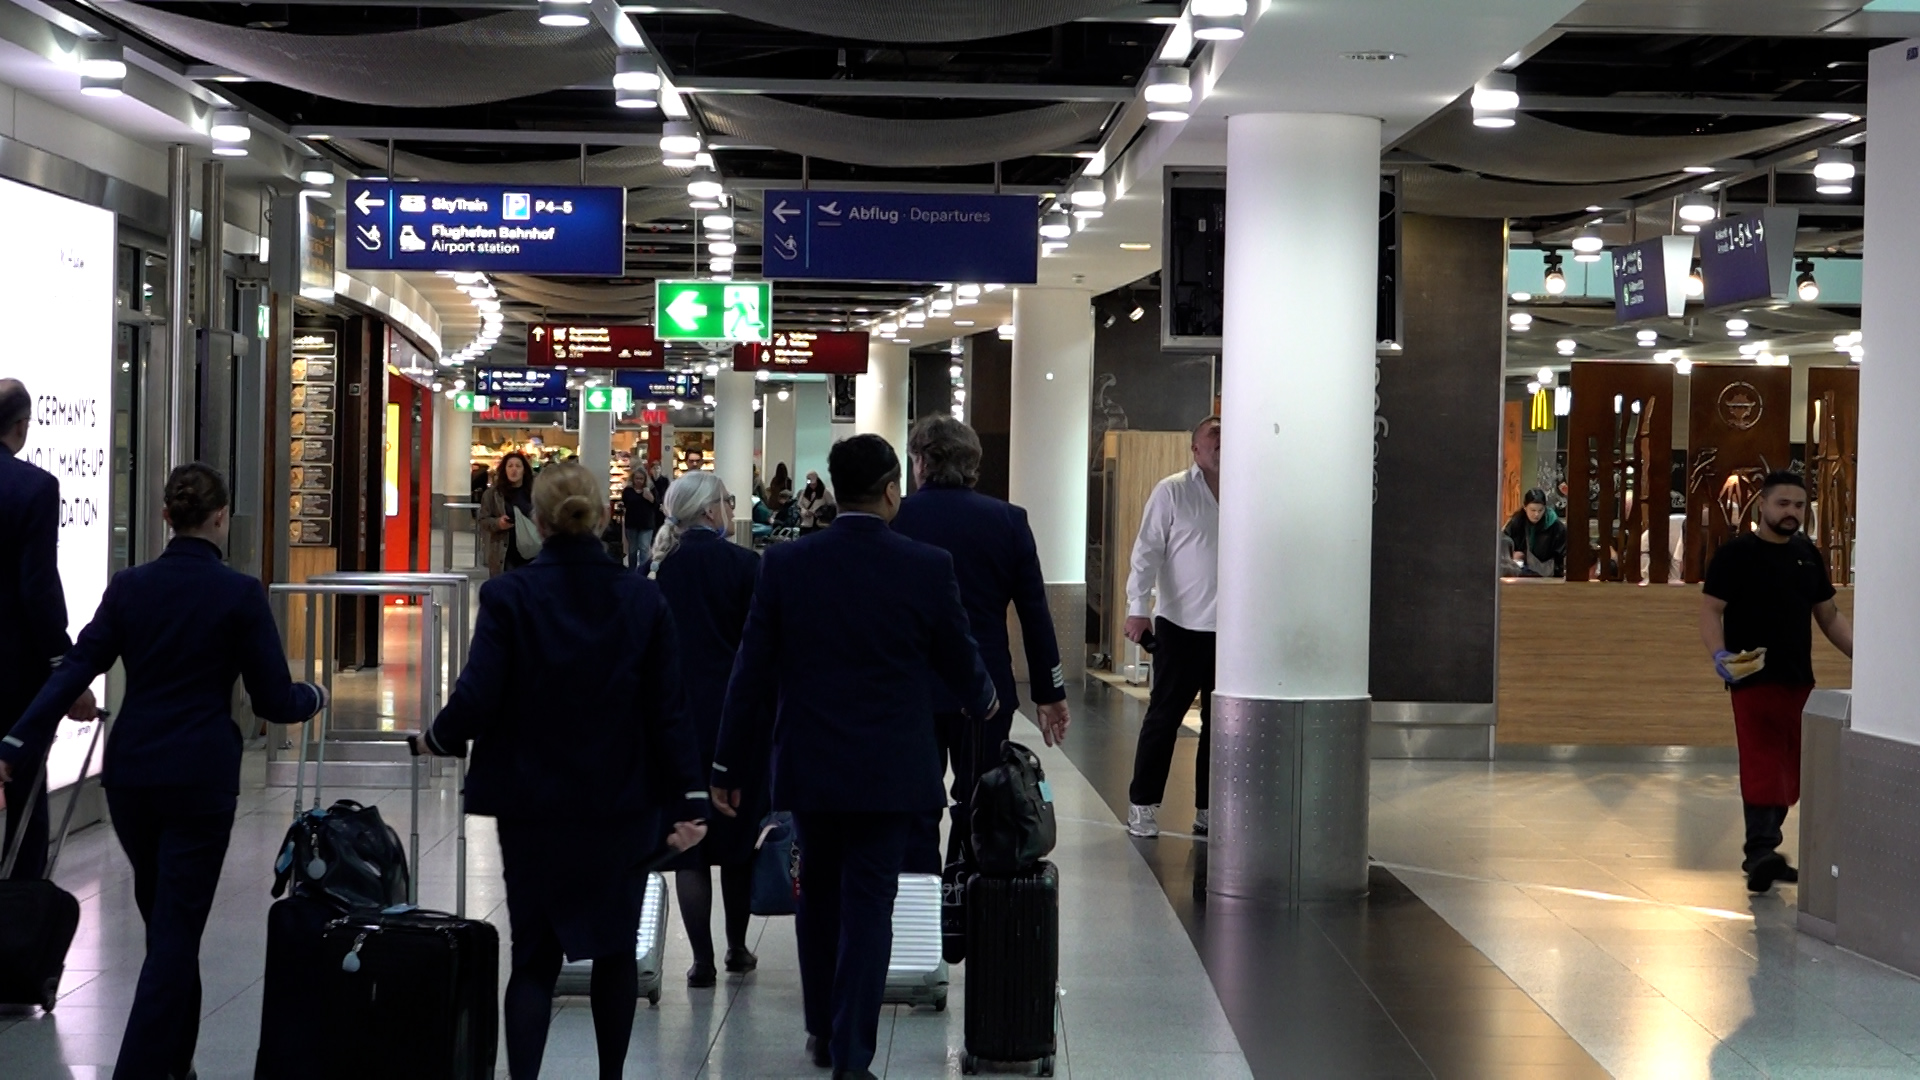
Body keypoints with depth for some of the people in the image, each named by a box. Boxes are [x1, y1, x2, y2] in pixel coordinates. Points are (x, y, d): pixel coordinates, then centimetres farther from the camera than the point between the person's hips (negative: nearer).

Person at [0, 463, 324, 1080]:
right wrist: (313, 698, 15)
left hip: (130, 773, 5)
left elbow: (77, 669, -5)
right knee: (177, 930, -2)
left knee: (162, 918, 21)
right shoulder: (240, 595, -8)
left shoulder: (130, 587, 2)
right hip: (201, 776, -5)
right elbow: (274, 701, -6)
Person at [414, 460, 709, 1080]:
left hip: (534, 806, -2)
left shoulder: (508, 596, -10)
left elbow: (477, 698, -14)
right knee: (616, 948, 17)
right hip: (622, 806, 2)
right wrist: (689, 801, -1)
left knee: (534, 957, 5)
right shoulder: (643, 599, -3)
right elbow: (668, 709, -4)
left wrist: (435, 740, 6)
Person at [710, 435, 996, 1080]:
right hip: (891, 770, -2)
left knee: (819, 896, 19)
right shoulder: (928, 567, -9)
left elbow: (753, 673, -4)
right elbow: (960, 663, 3)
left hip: (808, 765, 2)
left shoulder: (785, 564, -6)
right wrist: (983, 701, 26)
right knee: (868, 906, 2)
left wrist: (731, 765, 5)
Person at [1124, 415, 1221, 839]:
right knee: (1164, 716, 3)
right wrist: (1138, 608, -14)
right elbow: (1147, 551, -5)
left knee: (1220, 721, 8)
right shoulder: (1172, 492, -2)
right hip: (1180, 624, -3)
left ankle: (1207, 809, 18)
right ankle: (1142, 804, 12)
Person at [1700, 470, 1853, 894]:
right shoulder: (1736, 553, -5)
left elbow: (1829, 616, 19)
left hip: (1800, 681, 7)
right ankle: (1761, 850, -20)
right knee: (1762, 767, -16)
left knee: (1790, 772, 10)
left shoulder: (1808, 555, 13)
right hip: (1754, 680, -7)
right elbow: (1711, 610, -8)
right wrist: (1719, 654, -25)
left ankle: (1761, 852, 20)